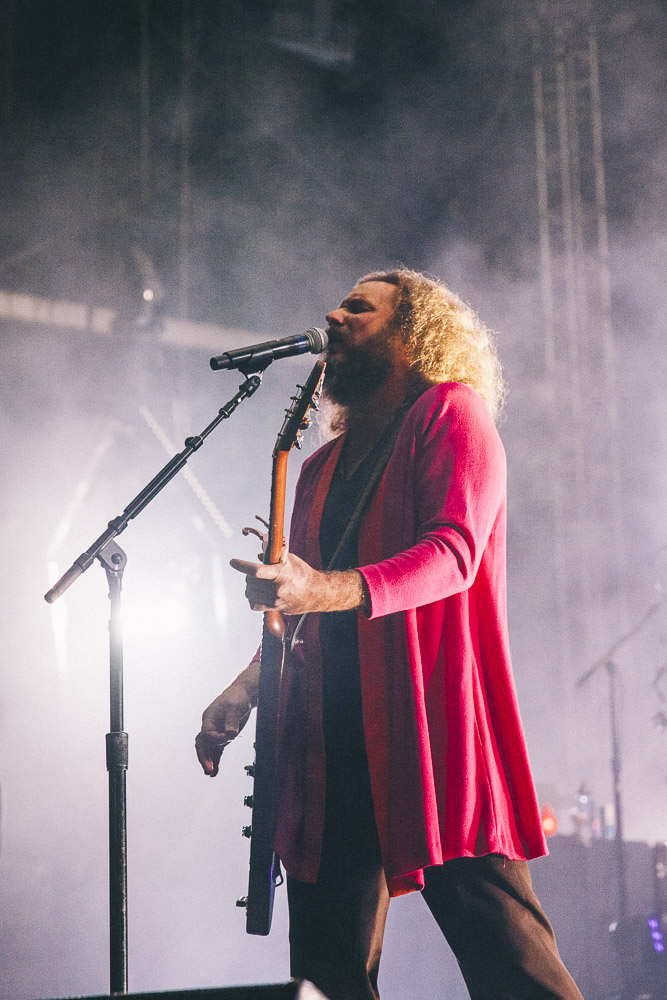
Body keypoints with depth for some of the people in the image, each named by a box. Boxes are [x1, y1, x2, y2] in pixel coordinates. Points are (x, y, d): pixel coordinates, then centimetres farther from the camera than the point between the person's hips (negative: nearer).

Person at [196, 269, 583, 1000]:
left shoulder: (451, 413, 2)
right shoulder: (321, 469, 24)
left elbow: (454, 551, -14)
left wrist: (331, 590, -29)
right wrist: (246, 688, 10)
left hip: (432, 715, -7)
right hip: (333, 743, 7)